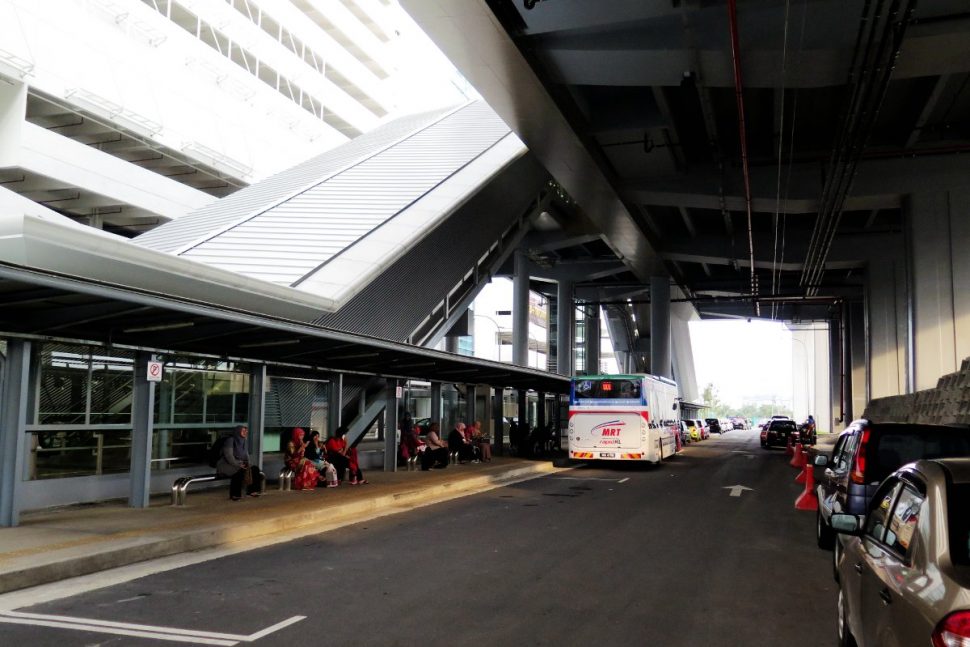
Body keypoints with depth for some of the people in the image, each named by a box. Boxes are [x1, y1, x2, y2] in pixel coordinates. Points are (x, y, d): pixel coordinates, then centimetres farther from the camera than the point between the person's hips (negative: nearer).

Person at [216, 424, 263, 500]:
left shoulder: (243, 441, 9)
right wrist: (239, 465, -28)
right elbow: (229, 456, -23)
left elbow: (246, 455, 12)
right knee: (239, 471, -36)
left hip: (239, 464, 8)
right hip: (226, 465, -8)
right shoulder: (230, 441, -15)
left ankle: (252, 490, -7)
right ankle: (234, 494, -28)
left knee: (254, 469, -13)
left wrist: (246, 463, -9)